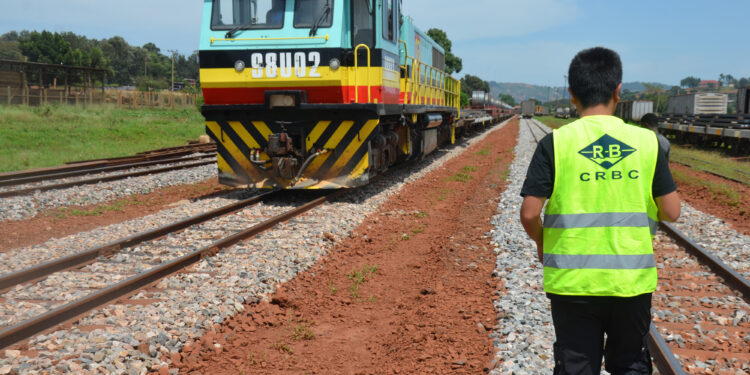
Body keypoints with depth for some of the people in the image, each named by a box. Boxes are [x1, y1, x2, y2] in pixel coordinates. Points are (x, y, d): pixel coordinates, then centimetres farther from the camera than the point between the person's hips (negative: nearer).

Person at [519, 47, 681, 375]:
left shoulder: (555, 143, -8)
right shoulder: (647, 142, -3)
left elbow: (529, 213, -11)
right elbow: (671, 211, -1)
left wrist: (540, 241, 9)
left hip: (573, 282, -1)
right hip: (633, 281, 2)